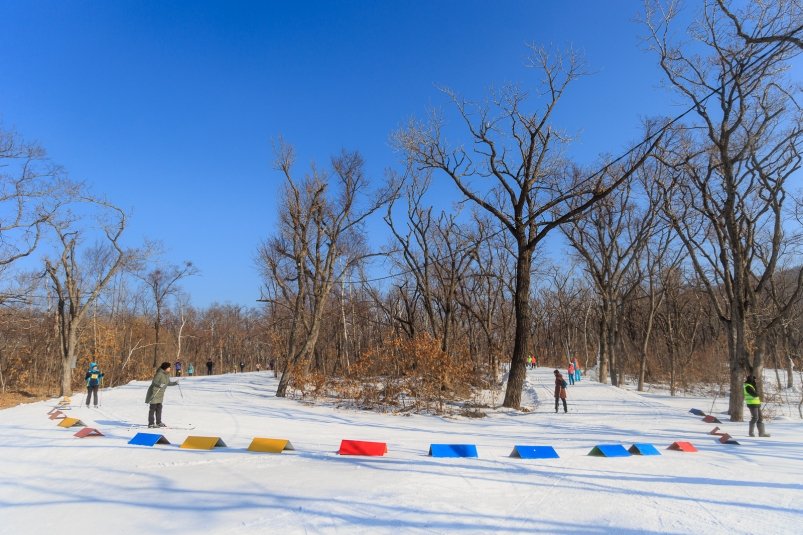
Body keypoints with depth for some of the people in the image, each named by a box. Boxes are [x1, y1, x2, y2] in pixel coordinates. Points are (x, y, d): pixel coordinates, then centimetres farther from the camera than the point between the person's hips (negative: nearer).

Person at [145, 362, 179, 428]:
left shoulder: (167, 374, 8)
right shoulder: (159, 374, -19)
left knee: (159, 407, 12)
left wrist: (175, 383, 5)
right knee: (153, 408, -3)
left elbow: (168, 383, 17)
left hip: (160, 394, 8)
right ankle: (151, 423, 2)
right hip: (154, 393, -8)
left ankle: (158, 422, 20)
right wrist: (159, 385, -40)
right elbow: (154, 382, -24)